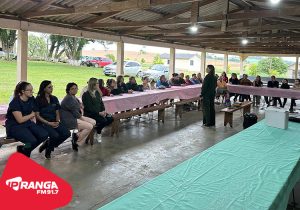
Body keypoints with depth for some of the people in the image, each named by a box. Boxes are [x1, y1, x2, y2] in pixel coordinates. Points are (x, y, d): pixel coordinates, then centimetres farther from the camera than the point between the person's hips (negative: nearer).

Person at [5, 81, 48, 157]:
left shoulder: (31, 99, 3)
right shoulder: (15, 102, -18)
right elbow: (20, 120, -20)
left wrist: (31, 118, -1)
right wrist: (31, 115, -6)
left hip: (27, 123, 7)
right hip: (14, 126, -7)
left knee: (44, 135, -17)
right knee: (32, 141, -30)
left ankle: (23, 149, 4)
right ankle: (22, 152, 5)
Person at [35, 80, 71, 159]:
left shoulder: (54, 99, 14)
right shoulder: (38, 100, -3)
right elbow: (37, 116, -7)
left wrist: (58, 121, -3)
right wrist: (49, 123, -15)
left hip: (54, 122, 6)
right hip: (43, 123, -6)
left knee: (67, 133, -20)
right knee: (55, 135, -32)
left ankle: (47, 144, 4)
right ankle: (48, 150, 1)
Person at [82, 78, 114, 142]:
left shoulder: (97, 93, 15)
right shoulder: (86, 95, -9)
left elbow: (101, 103, 14)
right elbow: (89, 108, -15)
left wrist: (103, 111, -6)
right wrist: (99, 113, -22)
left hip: (99, 112, 8)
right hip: (90, 114, -8)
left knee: (110, 118, -13)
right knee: (103, 120, -28)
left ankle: (98, 128, 6)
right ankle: (98, 134, -1)